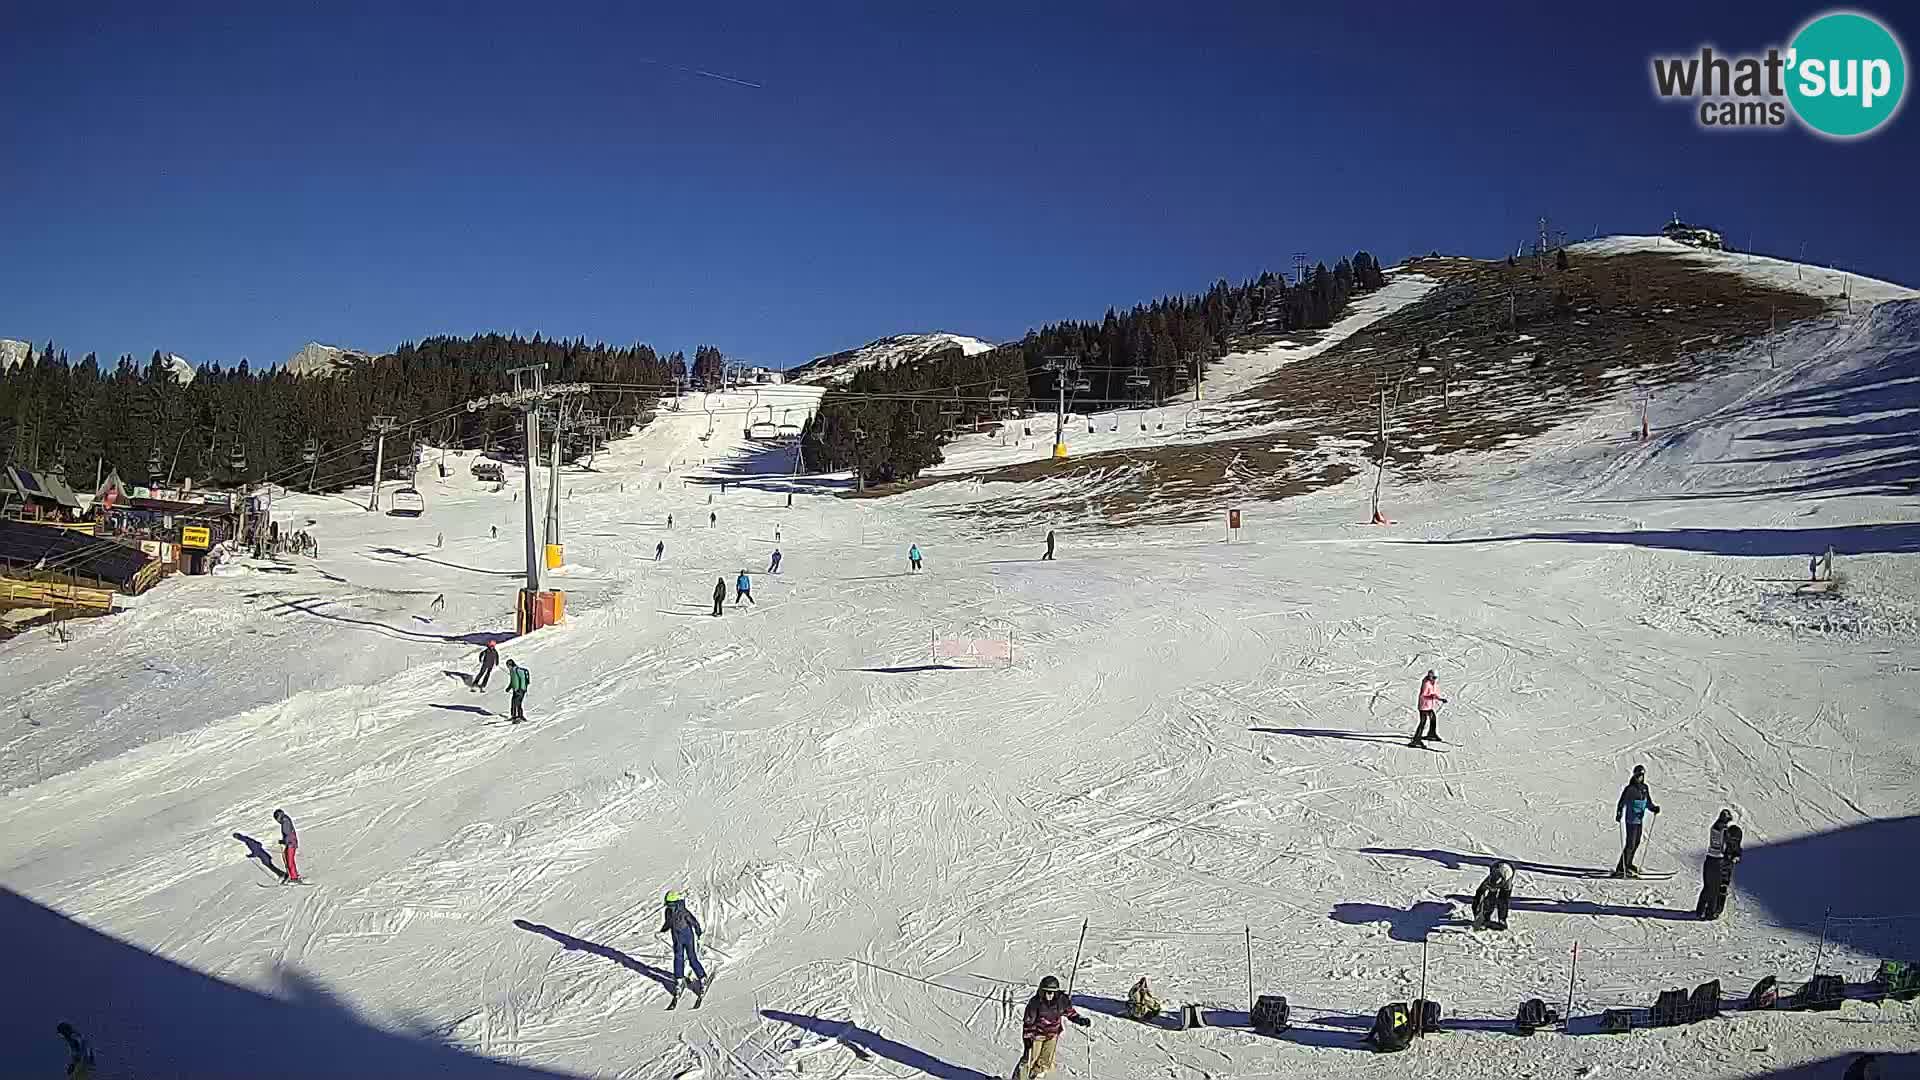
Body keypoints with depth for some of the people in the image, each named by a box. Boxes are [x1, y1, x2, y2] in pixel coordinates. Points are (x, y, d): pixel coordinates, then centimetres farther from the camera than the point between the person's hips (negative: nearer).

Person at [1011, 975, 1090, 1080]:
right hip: (1037, 1035, -3)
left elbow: (1071, 1013, 2)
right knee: (1030, 1060, 4)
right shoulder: (1035, 1002, -21)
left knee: (1045, 1063, 5)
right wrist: (1026, 1039, -18)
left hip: (1052, 1035, 3)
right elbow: (1028, 1022, -15)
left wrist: (1084, 1021, -11)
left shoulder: (1061, 1000, -13)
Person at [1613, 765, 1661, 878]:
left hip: (1640, 820, 8)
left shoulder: (1644, 788, 9)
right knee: (1630, 844, -11)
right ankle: (1621, 869, -9)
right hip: (1631, 820, -8)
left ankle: (1628, 865, 33)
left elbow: (1648, 803, 17)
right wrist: (1619, 813, -30)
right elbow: (1622, 802, -16)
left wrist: (1654, 808, -2)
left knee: (1636, 843, 17)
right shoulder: (1630, 789, -13)